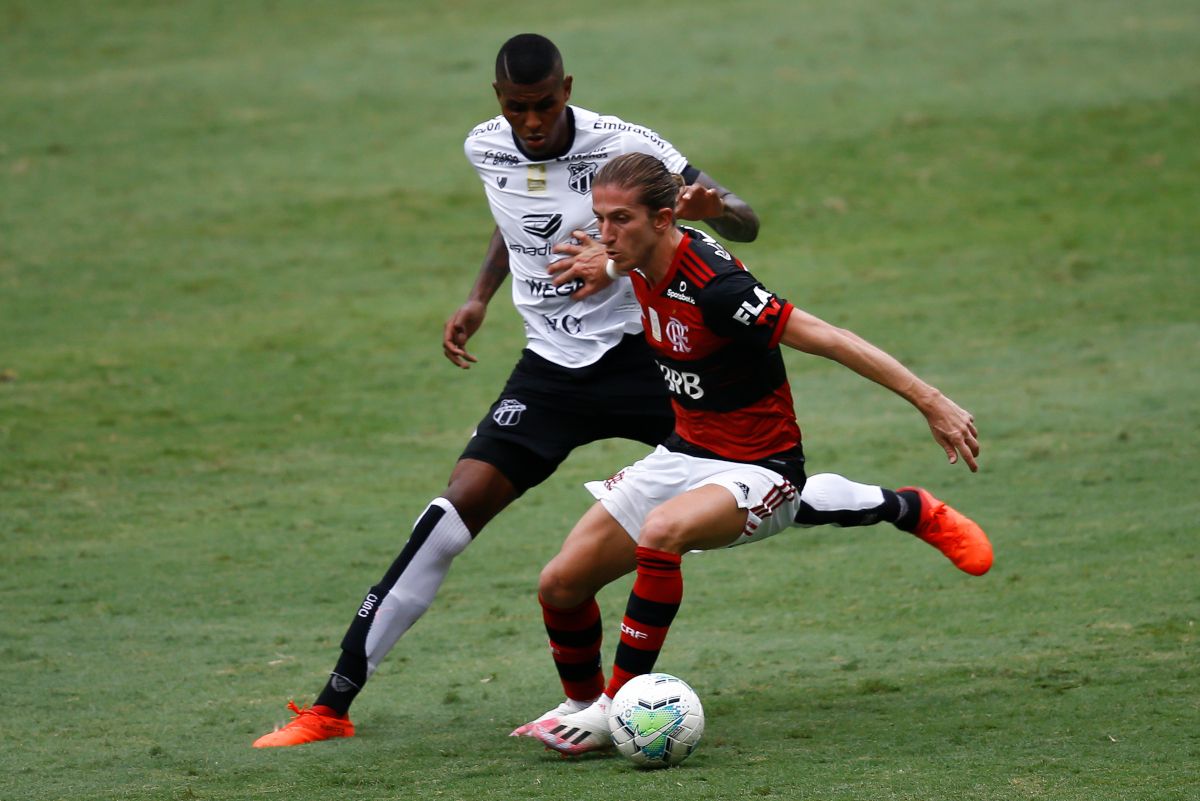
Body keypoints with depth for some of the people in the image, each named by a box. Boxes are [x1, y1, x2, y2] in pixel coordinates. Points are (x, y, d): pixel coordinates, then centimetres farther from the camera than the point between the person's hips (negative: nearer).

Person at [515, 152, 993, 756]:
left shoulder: (713, 288, -29)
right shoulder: (644, 267, -5)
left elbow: (829, 340, -28)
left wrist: (931, 402, -28)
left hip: (757, 468, -8)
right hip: (684, 453, 8)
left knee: (661, 533, -37)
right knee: (560, 586, 1)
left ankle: (617, 709, -23)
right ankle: (587, 708, 26)